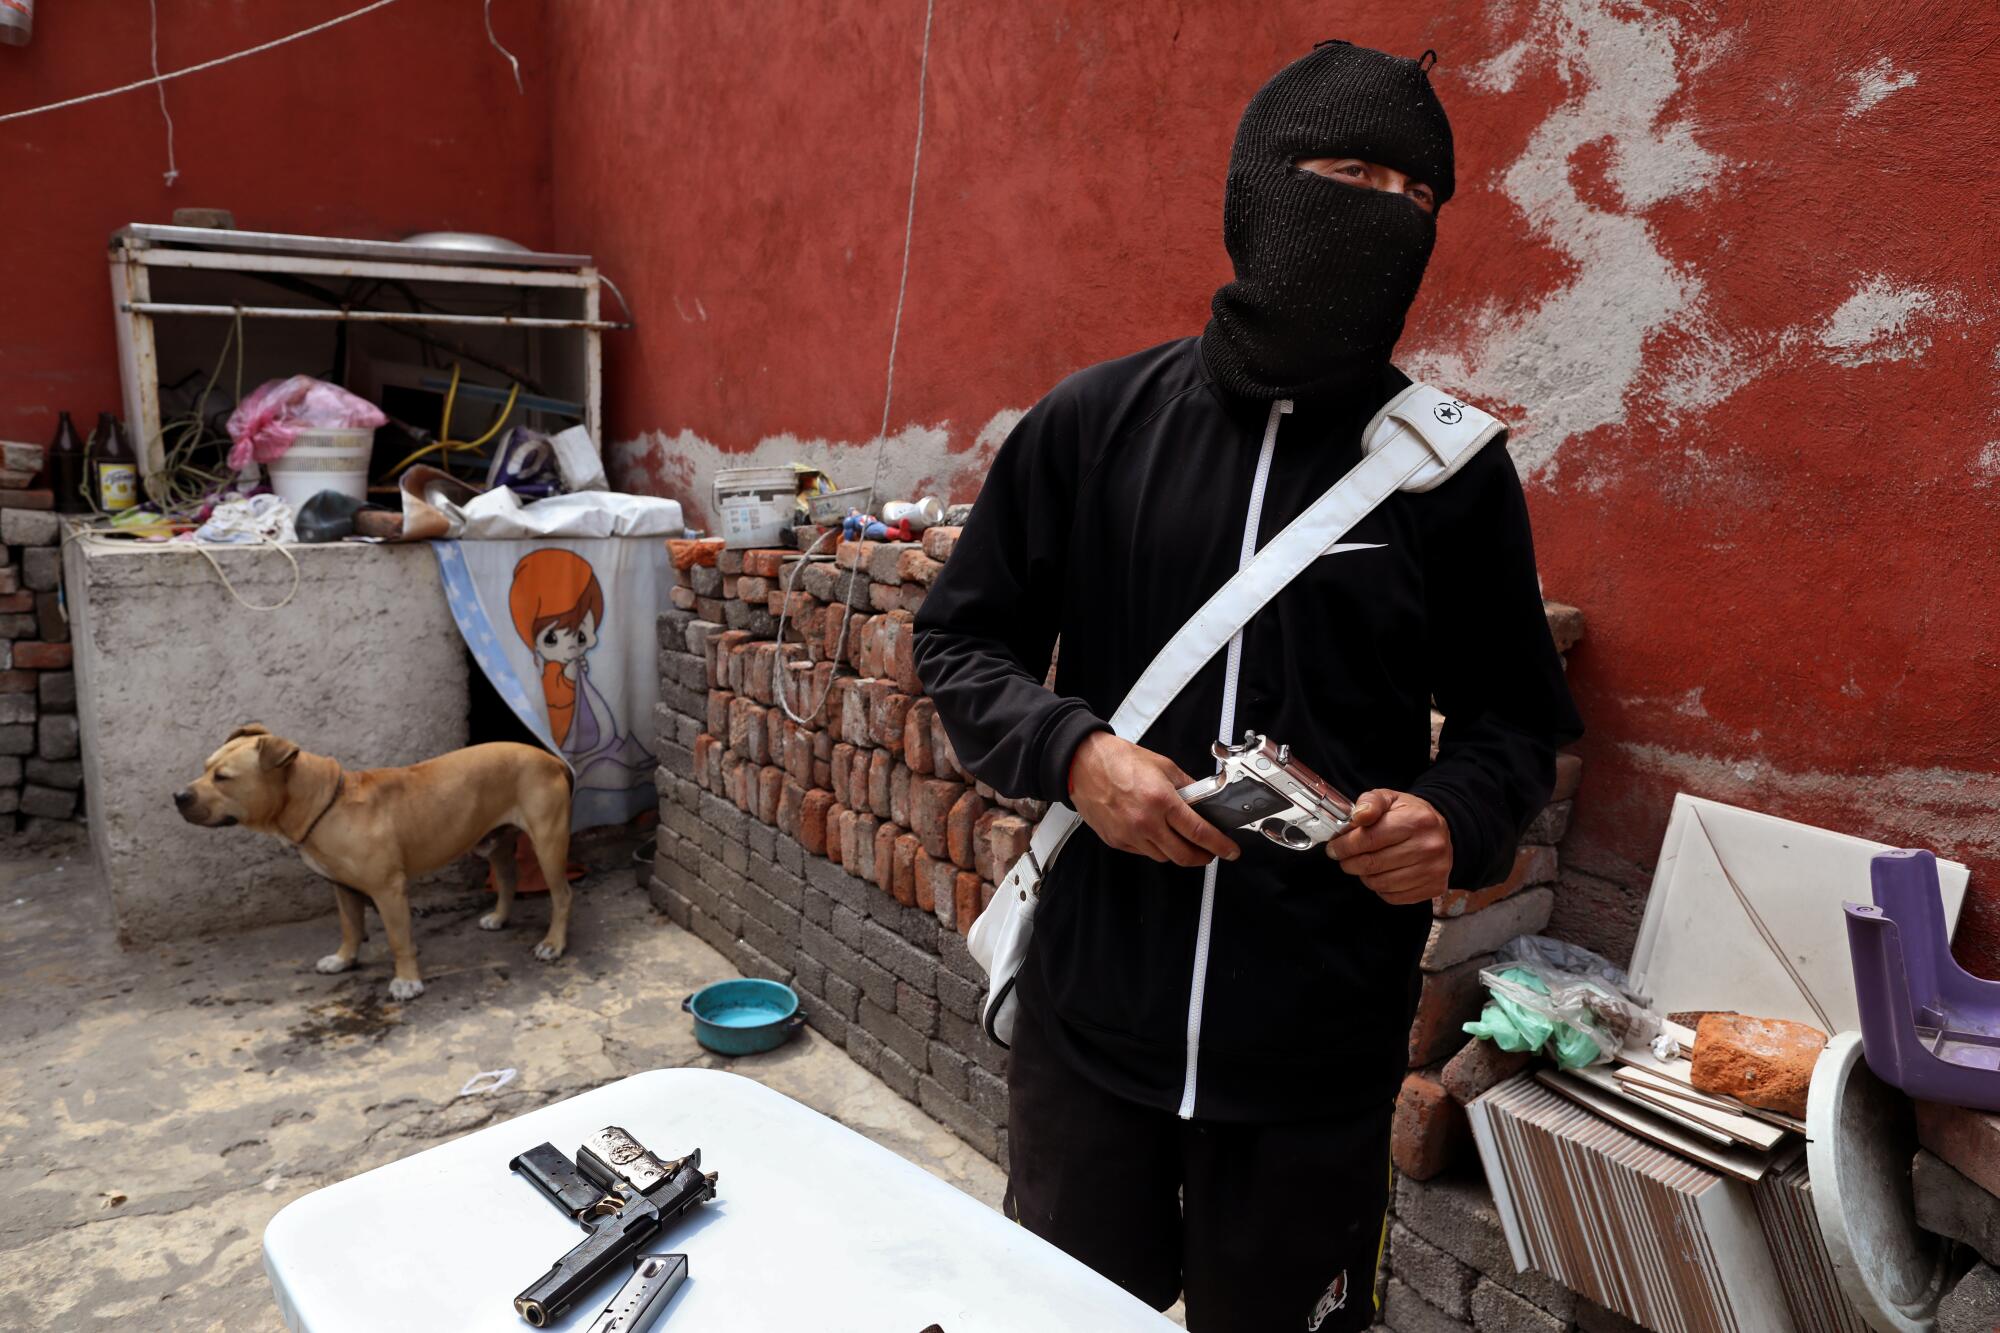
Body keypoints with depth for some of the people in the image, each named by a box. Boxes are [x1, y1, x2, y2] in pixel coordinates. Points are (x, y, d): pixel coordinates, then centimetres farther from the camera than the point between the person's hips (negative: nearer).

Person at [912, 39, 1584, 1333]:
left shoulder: (1453, 468, -2)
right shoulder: (1093, 423, -2)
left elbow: (1516, 714, 7)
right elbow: (962, 642, 4)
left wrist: (1459, 815, -15)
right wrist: (1073, 751, -15)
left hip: (1324, 1048, 0)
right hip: (1089, 1018, 1)